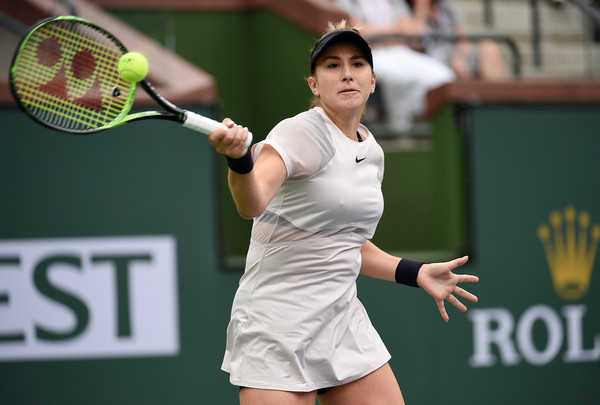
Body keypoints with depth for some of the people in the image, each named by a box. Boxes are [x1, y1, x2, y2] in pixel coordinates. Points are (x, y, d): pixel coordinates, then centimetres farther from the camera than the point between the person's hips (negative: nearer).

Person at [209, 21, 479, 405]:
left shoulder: (372, 153, 11)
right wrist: (239, 158, -51)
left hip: (342, 314, 7)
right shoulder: (301, 132, -12)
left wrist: (416, 273, 18)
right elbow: (252, 204, -31)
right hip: (278, 326, -7)